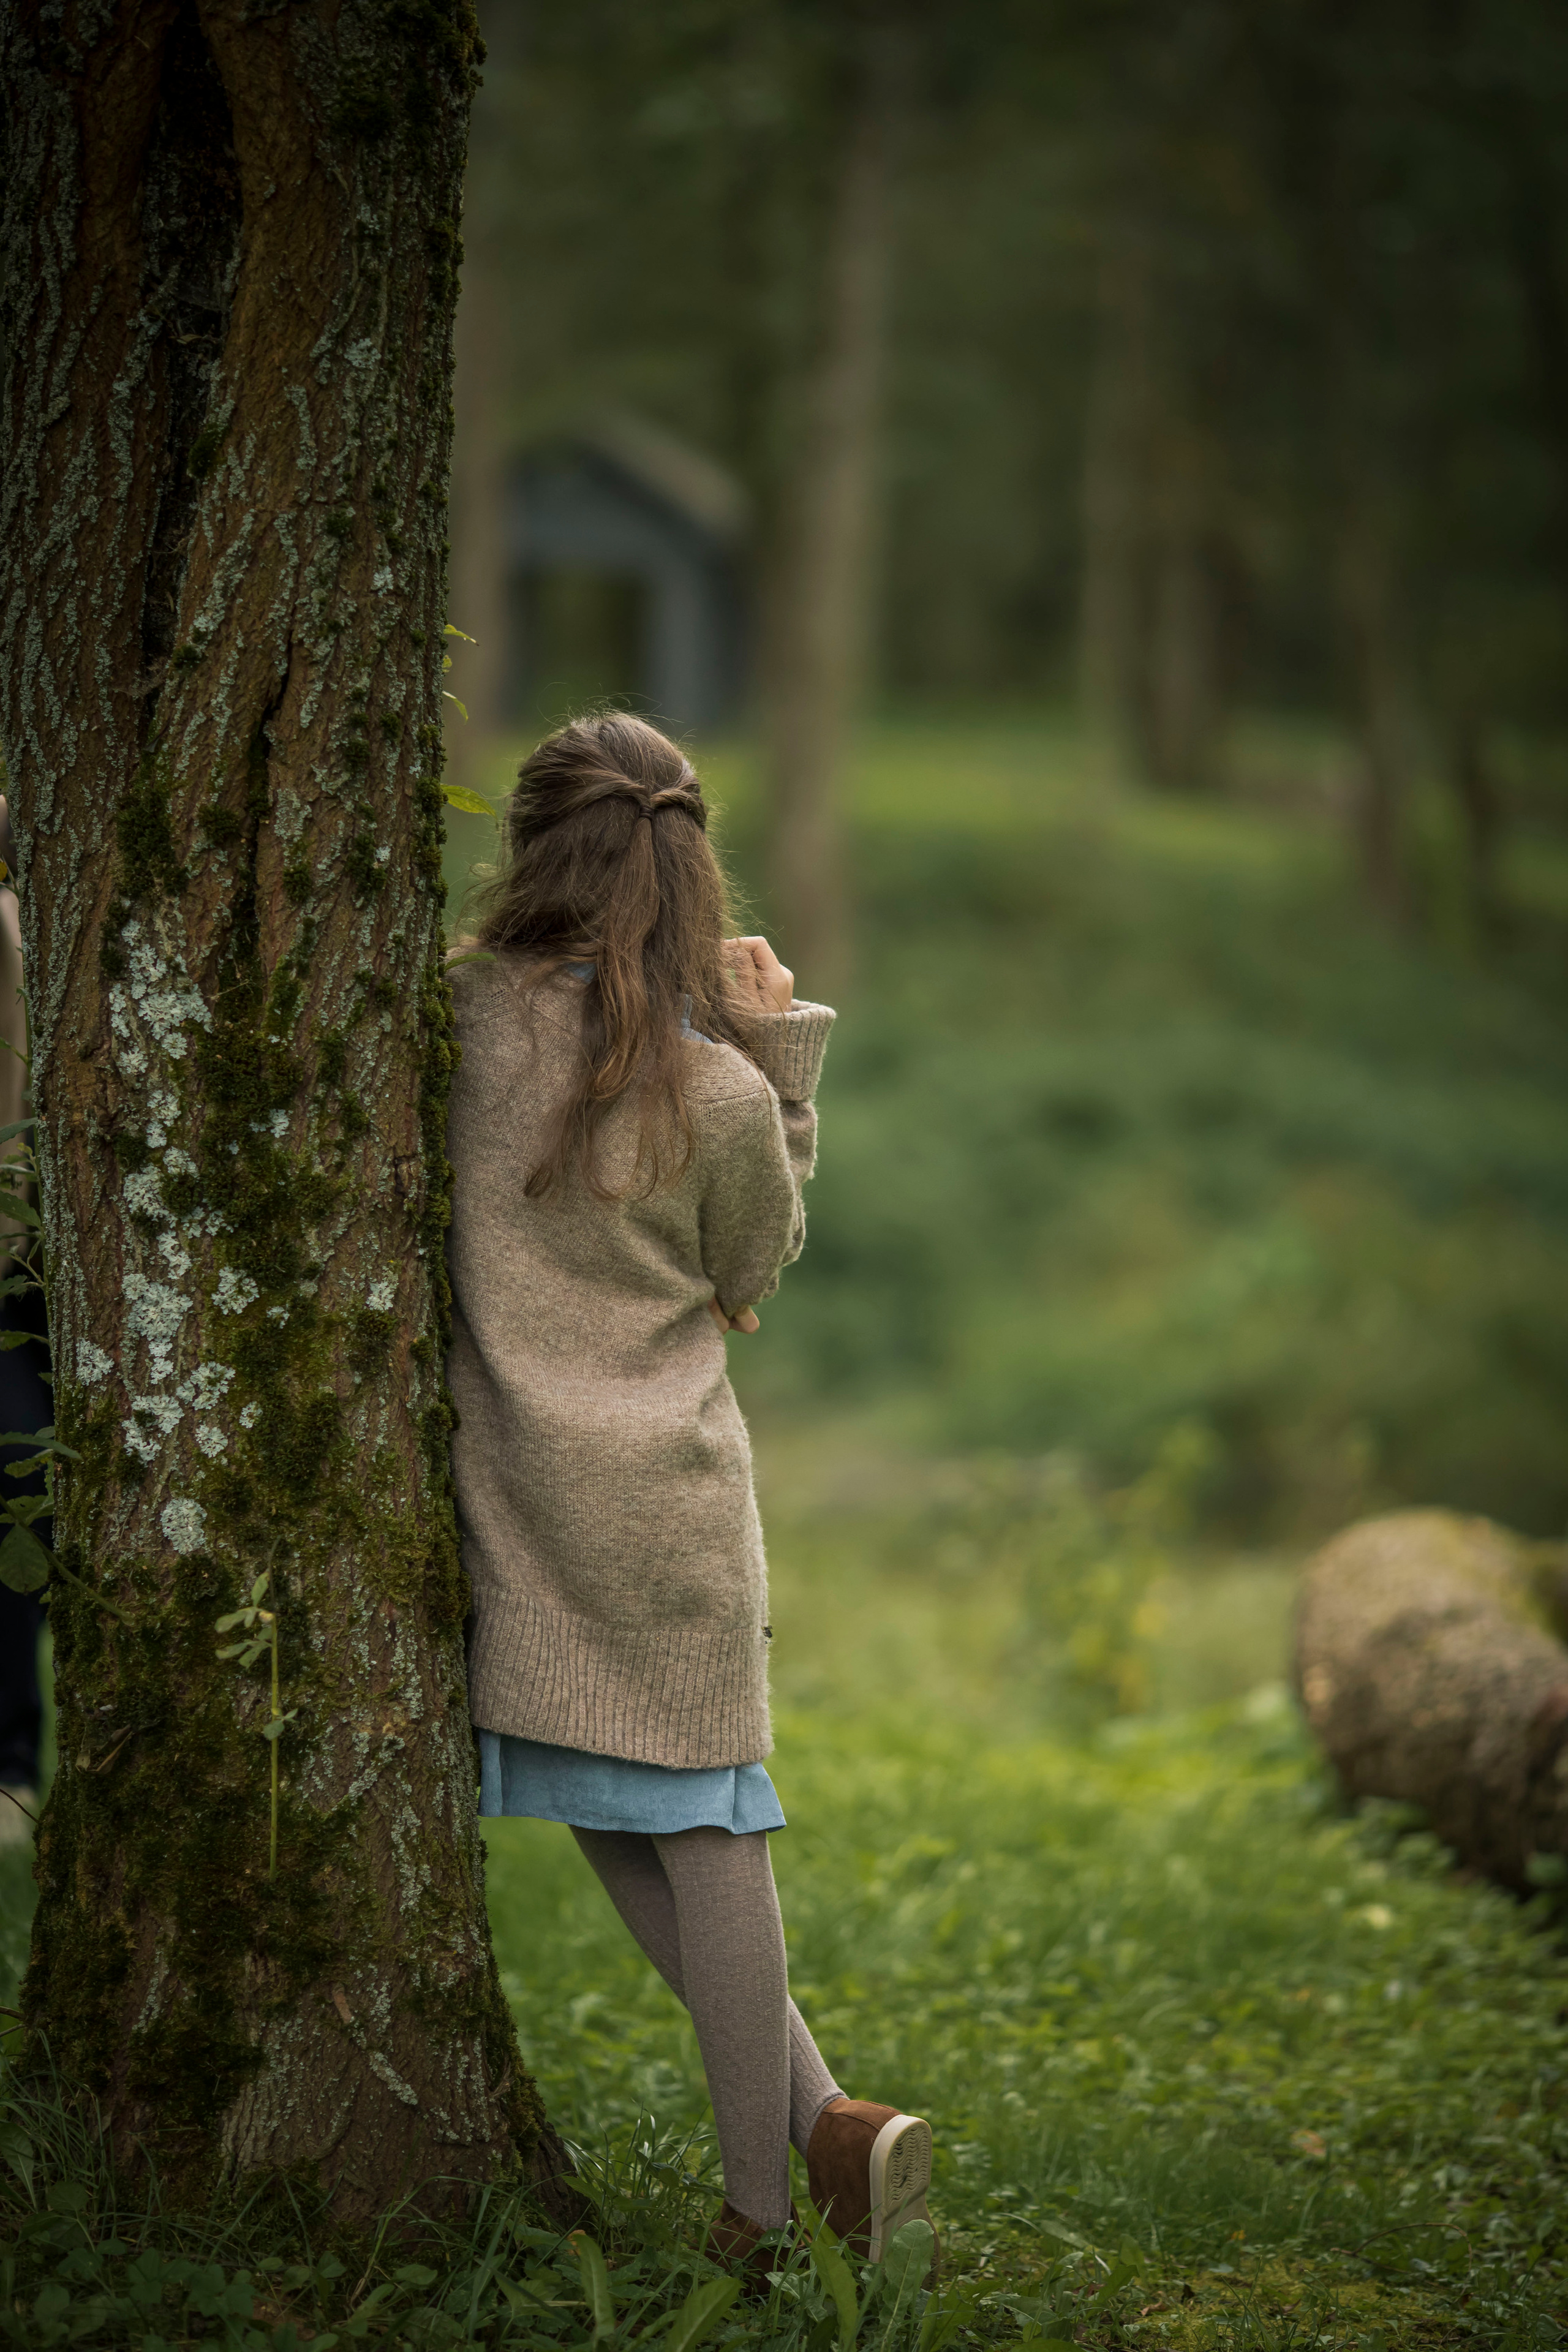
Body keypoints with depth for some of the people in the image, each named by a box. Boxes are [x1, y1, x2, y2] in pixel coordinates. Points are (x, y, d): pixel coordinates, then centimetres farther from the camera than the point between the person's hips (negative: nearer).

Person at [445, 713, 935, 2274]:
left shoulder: (464, 1017, -9)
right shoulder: (723, 1091, -11)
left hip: (521, 1485, 0)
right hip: (673, 1489, 0)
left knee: (614, 1816, 11)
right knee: (703, 1819, 8)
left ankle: (819, 2122, 6)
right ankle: (763, 2189, 9)